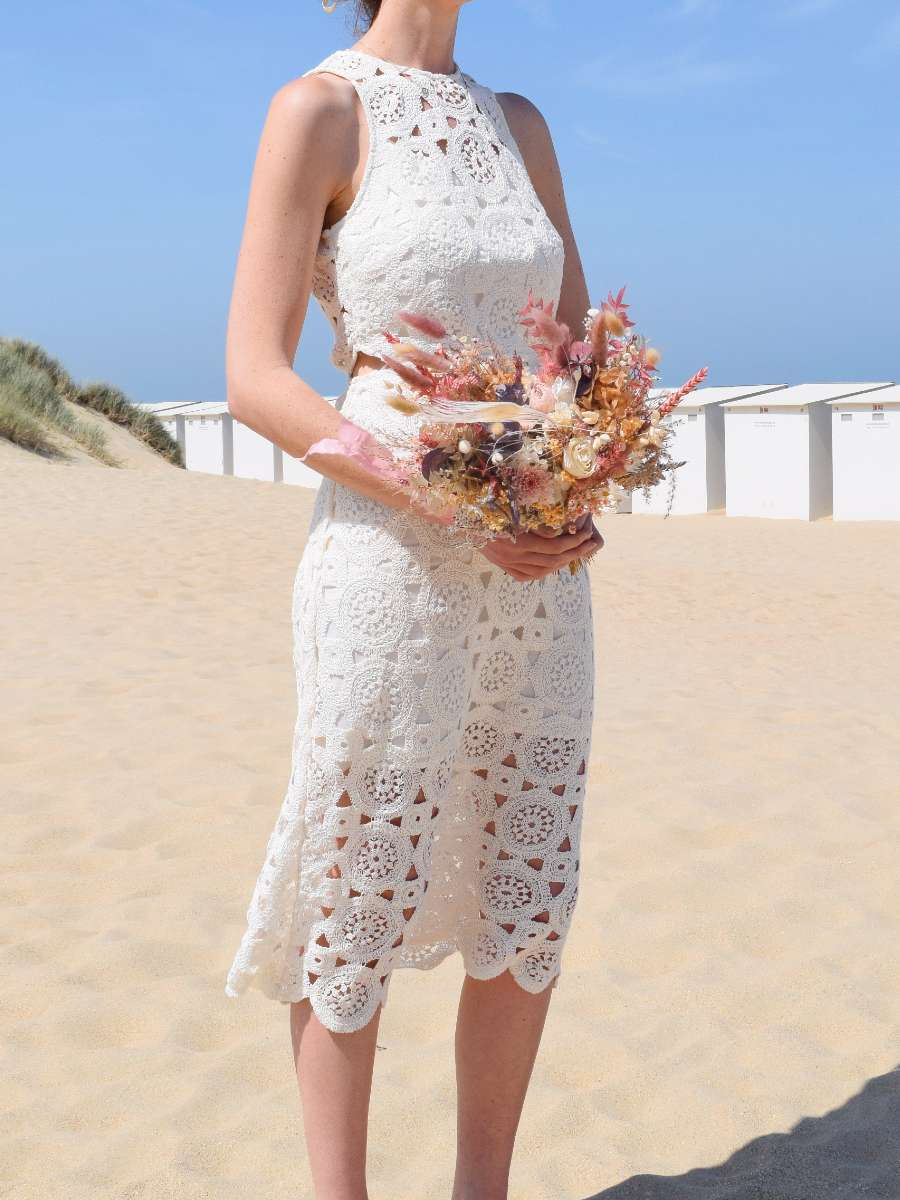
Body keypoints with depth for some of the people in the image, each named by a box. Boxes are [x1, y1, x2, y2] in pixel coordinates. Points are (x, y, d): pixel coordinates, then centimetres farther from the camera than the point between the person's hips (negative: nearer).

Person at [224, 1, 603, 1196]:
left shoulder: (519, 124, 14)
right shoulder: (317, 110, -4)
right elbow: (255, 379, -11)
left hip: (537, 572, 6)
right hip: (390, 556, -6)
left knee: (531, 908, 10)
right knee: (360, 911, 3)